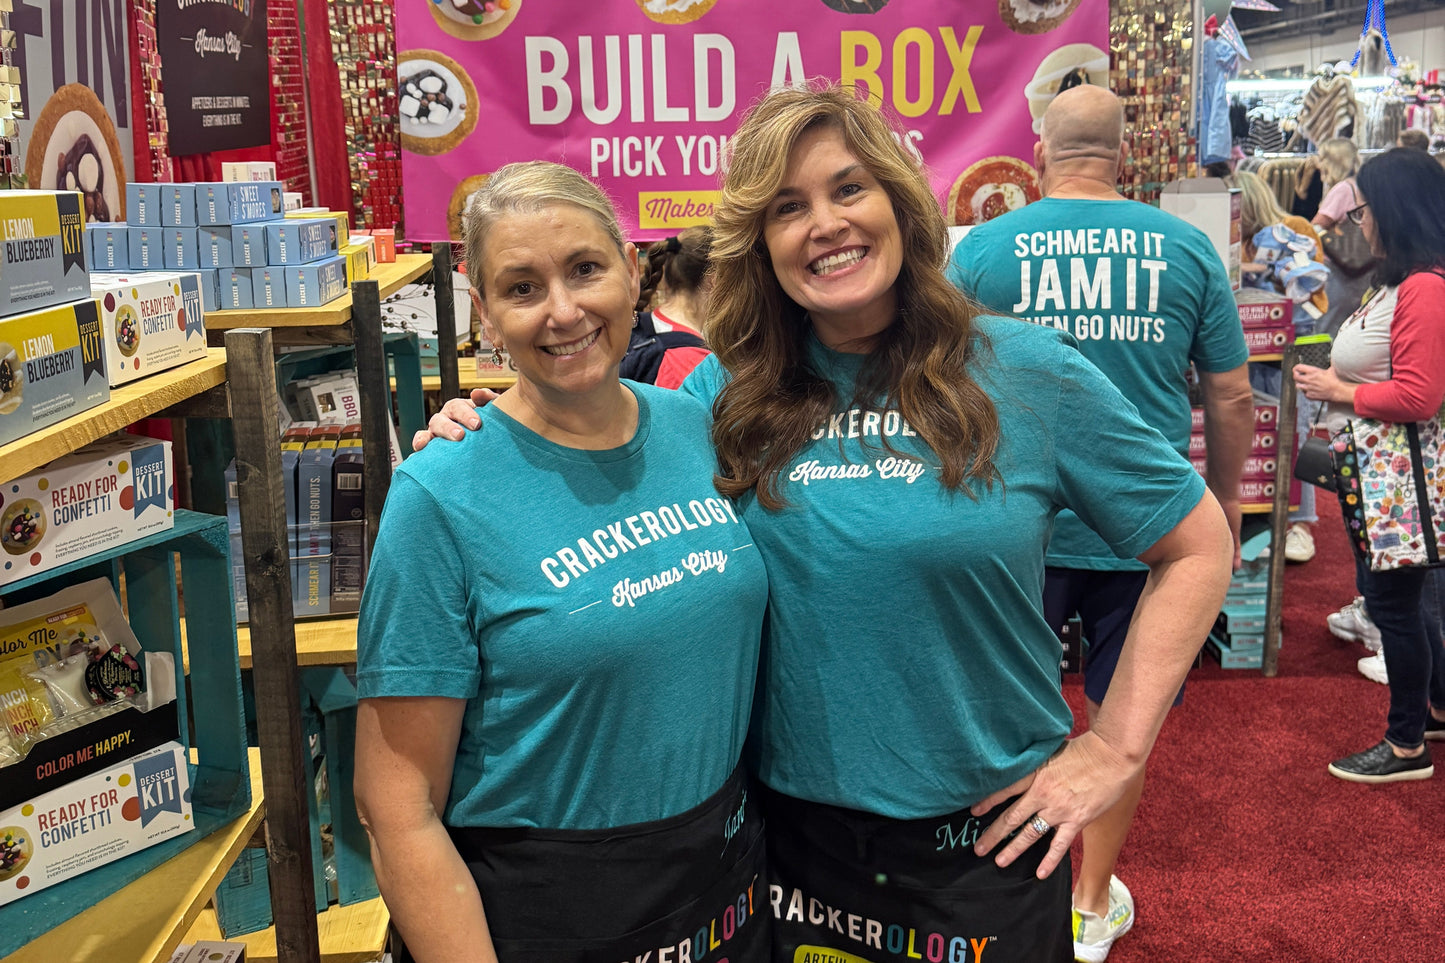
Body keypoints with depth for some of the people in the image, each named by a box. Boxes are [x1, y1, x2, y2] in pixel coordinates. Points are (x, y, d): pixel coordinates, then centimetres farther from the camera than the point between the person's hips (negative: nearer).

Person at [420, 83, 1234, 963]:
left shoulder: (1028, 373, -8)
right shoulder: (728, 394, -2)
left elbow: (1199, 545, -2)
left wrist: (1116, 749, -6)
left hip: (984, 832, -2)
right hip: (788, 818, 2)